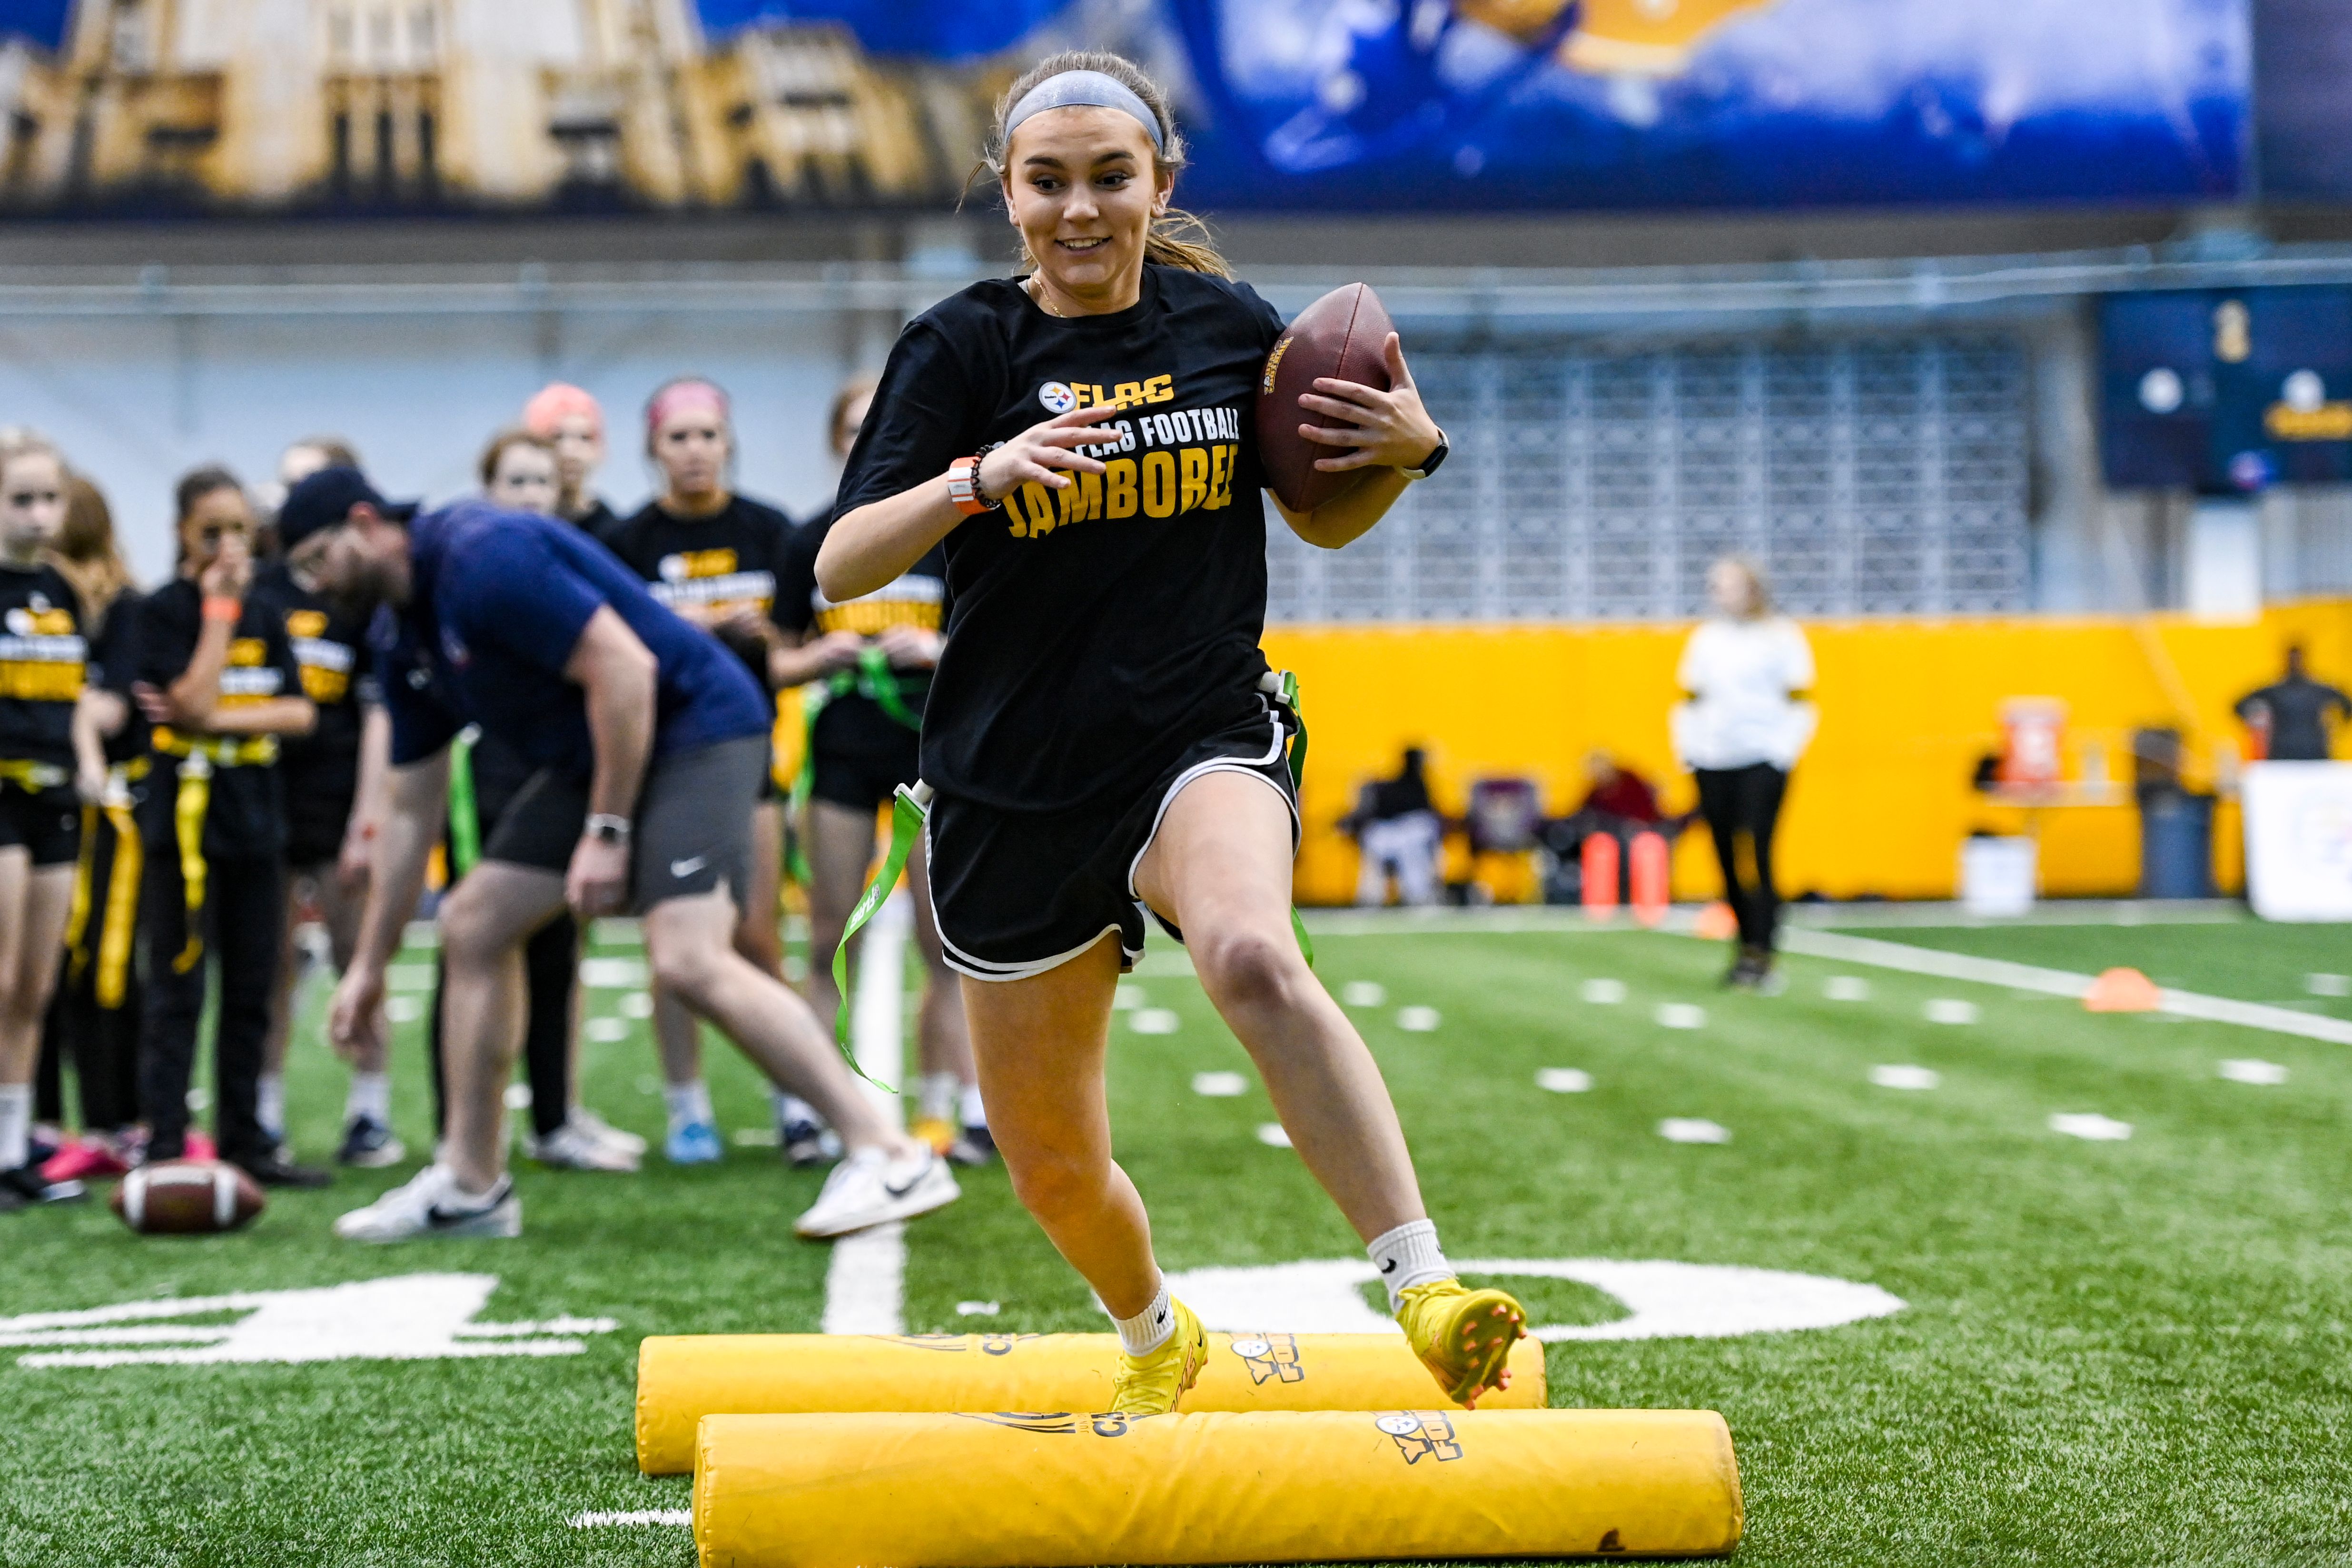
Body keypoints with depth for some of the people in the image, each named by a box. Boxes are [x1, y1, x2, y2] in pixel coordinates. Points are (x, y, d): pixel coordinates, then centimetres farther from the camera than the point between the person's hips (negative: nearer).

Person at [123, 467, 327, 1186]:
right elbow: (193, 704, -16)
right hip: (186, 812, -5)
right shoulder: (165, 609, -4)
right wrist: (220, 609, -13)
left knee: (252, 991, 8)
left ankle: (244, 1140, 15)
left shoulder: (265, 617, 12)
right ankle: (164, 1146, -5)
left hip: (256, 816, 5)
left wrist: (222, 720, -12)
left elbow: (300, 712, 3)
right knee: (178, 987, -6)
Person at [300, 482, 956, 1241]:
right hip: (588, 758, 10)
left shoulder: (483, 558, -20)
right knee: (474, 926, 7)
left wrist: (607, 832, -22)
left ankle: (890, 1156, -21)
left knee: (688, 958, -25)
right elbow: (412, 809, 17)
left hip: (694, 728, -10)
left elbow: (624, 668, -25)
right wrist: (370, 964, 18)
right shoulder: (403, 637, 11)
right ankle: (470, 1186, 16)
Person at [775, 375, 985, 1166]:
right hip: (841, 750, 2)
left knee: (945, 943, -3)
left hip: (935, 745, -2)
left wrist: (938, 650, -15)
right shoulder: (813, 541, 7)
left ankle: (946, 1108, 3)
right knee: (831, 941, 1)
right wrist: (817, 660, -9)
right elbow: (779, 661, 11)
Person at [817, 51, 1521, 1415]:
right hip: (1014, 792, 1)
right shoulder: (963, 347, -2)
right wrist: (981, 477, -26)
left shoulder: (1229, 326, 4)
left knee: (1254, 959, -37)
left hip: (1204, 741, -1)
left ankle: (1427, 1288, -38)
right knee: (1053, 1169, 11)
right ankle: (1158, 1337, 43)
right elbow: (840, 570, -10)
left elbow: (1325, 518, 18)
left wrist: (1409, 450, -3)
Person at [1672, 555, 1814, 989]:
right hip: (1712, 764, 4)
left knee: (1755, 855, -13)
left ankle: (1761, 954, -14)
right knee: (1728, 856, 3)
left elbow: (1799, 701, 0)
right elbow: (1691, 699, 19)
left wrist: (1785, 750, -9)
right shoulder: (1705, 638, 13)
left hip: (1763, 761, -4)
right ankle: (1748, 947, 13)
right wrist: (1687, 748, 8)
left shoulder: (1782, 636, 1)